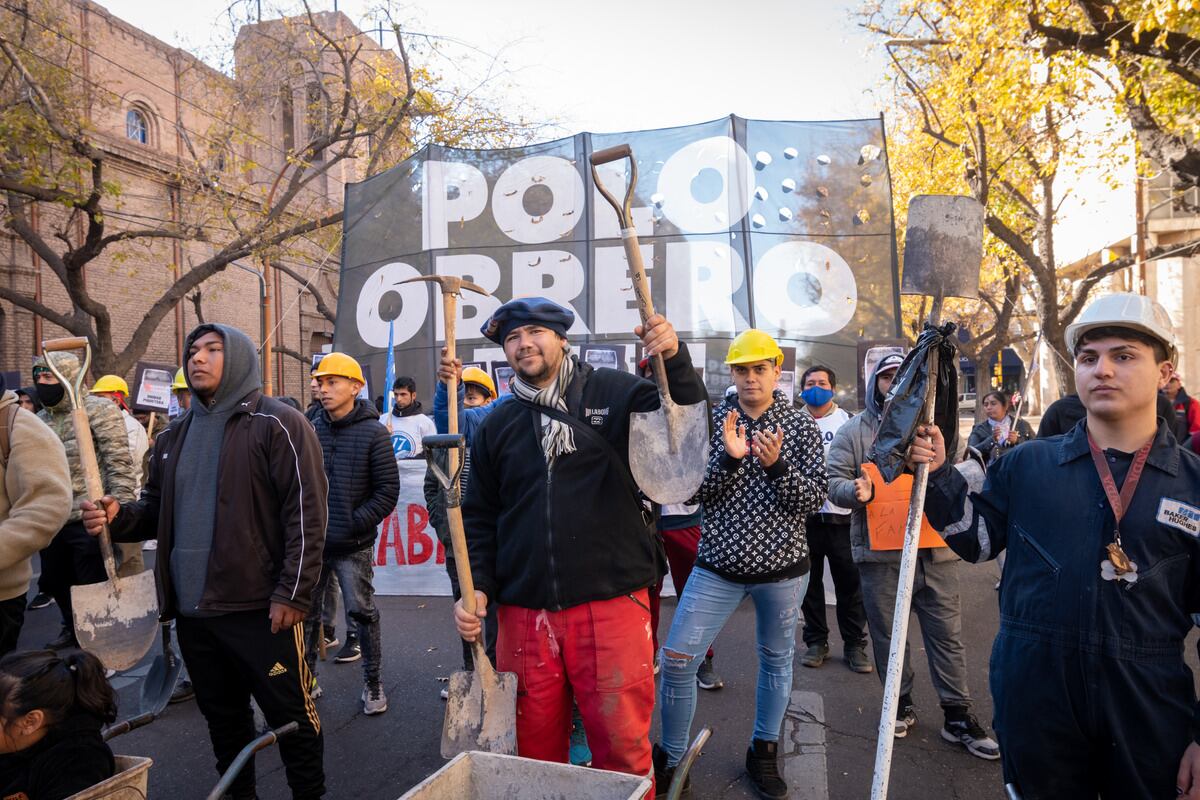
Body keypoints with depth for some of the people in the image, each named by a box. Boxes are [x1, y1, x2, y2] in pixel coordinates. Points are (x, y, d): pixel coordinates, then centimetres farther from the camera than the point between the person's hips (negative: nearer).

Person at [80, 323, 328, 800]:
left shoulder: (278, 424, -10)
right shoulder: (175, 435, 13)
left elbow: (307, 513, -15)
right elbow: (156, 509, 20)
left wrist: (292, 594, -18)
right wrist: (117, 517, -3)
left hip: (260, 609, -7)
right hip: (192, 610, 7)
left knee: (290, 714, 5)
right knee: (221, 716, 21)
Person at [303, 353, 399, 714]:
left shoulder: (372, 432, -7)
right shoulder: (311, 429, 3)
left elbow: (387, 489, -8)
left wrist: (355, 523, -12)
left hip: (353, 547, -4)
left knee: (362, 613, 5)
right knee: (305, 613, 13)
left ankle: (372, 682, 23)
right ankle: (306, 679, 31)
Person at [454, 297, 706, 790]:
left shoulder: (612, 393, 2)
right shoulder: (497, 426, 12)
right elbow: (479, 518, 15)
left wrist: (674, 360, -20)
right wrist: (477, 588, 3)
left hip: (612, 606, -3)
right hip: (523, 615, 3)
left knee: (623, 748, 4)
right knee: (534, 751, 15)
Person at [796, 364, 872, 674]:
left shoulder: (848, 422, 7)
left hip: (841, 515, -1)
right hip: (804, 515, 2)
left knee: (849, 583, 3)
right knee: (809, 581, 10)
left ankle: (854, 644, 16)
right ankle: (816, 641, 23)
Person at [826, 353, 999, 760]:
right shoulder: (853, 432, 4)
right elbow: (836, 483, 0)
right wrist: (858, 491, -22)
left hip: (935, 550, 2)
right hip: (880, 553, -1)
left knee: (947, 634, 6)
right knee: (888, 634, 9)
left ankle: (958, 715, 17)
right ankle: (900, 704, 26)